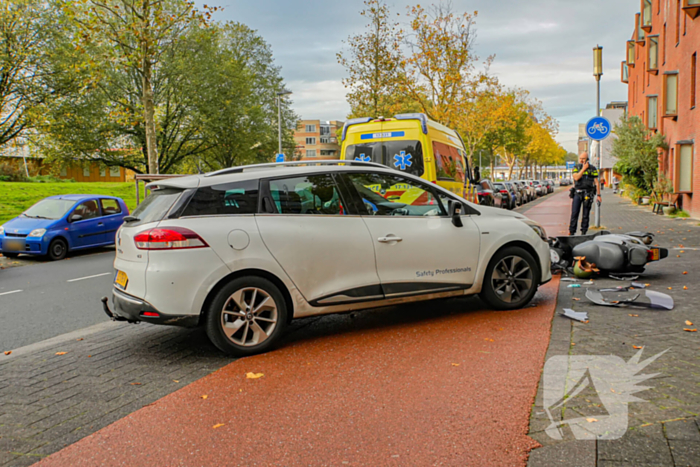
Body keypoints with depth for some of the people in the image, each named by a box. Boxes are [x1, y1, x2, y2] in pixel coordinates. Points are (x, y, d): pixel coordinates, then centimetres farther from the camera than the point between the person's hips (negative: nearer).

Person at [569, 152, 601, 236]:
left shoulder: (592, 169, 2)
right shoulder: (576, 167, 6)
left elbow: (597, 182, 3)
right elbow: (576, 178, -12)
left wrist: (598, 195, -1)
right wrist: (583, 168, -15)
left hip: (588, 194, -1)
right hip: (577, 193, 1)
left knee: (586, 214, 3)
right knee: (574, 213, -5)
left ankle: (583, 232, 9)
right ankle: (571, 232, -1)